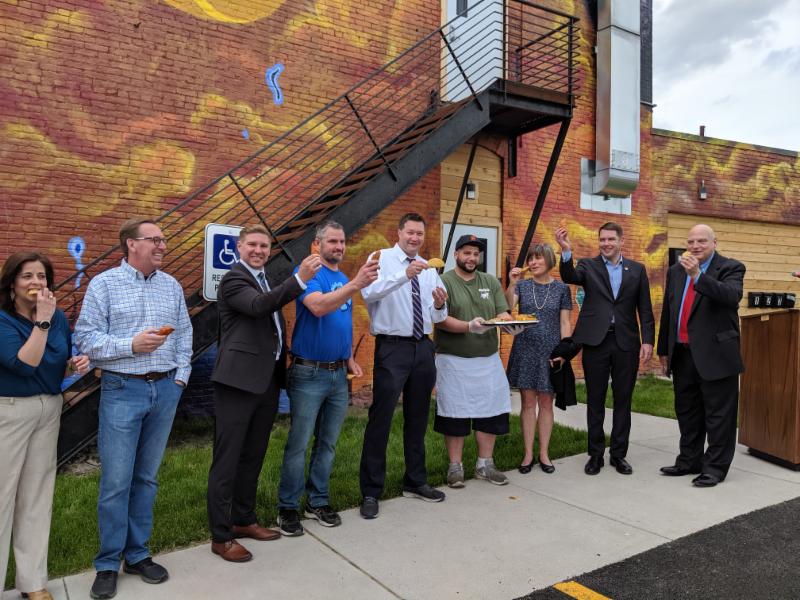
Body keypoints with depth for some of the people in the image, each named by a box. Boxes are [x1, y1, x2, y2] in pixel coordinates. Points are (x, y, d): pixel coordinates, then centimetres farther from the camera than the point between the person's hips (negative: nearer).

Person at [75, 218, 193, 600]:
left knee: (147, 478, 12)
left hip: (165, 390, 4)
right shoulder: (104, 283, -2)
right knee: (116, 481, 0)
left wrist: (180, 378, 4)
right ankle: (108, 564, 17)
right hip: (122, 390, -4)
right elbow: (85, 337, -6)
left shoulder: (172, 286, 10)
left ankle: (137, 555, 25)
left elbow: (184, 336, 11)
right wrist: (131, 345, -17)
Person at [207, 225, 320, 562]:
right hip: (238, 380, -8)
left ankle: (243, 520, 31)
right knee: (227, 461, 1)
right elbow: (259, 305, -26)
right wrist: (300, 278, -35)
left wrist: (282, 371, 15)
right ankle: (221, 537, 10)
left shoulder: (267, 281, 18)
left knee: (253, 457, 17)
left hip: (267, 380, 8)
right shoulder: (233, 279, -7)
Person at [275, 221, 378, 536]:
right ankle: (288, 507, 15)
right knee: (298, 444, 1)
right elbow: (319, 307, -28)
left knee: (328, 443, 14)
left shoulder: (344, 278, 13)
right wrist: (355, 284, -36)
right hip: (309, 373, -7)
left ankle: (318, 501, 27)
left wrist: (349, 358, 9)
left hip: (339, 374, 7)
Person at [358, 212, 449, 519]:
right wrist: (405, 274, -34)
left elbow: (437, 316, 11)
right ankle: (371, 491, 9)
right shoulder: (382, 259, -3)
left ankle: (415, 482, 31)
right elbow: (368, 292, -24)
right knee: (380, 419, -3)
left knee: (418, 419, 15)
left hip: (423, 347, 6)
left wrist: (440, 305, -11)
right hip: (392, 347, -6)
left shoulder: (429, 269, 13)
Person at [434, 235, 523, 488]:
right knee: (455, 415, 3)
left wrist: (510, 324, -19)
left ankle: (485, 464, 24)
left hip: (488, 360, 5)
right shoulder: (444, 282, -4)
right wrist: (469, 327, -29)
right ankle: (455, 467, 17)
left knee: (490, 412, 8)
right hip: (454, 361, -4)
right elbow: (441, 320, -13)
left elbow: (502, 313, 4)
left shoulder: (490, 282, 11)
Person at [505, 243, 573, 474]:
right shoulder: (522, 286, 4)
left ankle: (544, 453, 16)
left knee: (546, 403, 6)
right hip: (525, 350, 1)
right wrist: (511, 284, -26)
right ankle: (528, 454, 13)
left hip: (550, 352, 0)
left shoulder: (561, 288, 3)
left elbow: (565, 323, 2)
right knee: (527, 402, 4)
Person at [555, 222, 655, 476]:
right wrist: (566, 251, -34)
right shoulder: (588, 266, 4)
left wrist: (648, 340, -2)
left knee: (623, 400, 9)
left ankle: (619, 454, 22)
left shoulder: (637, 269, 9)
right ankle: (596, 454, 19)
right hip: (595, 341, -1)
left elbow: (645, 309, 6)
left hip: (626, 343, 2)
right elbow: (569, 277, -18)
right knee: (595, 401, 7)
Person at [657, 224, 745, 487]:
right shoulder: (676, 270, 11)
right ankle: (689, 461, 30)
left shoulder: (731, 268, -5)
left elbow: (732, 296, -26)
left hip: (715, 355, -6)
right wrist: (663, 349, 15)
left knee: (718, 414, 3)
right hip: (682, 354, 6)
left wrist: (697, 275, -35)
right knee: (686, 411, 16)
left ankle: (716, 467, 15)